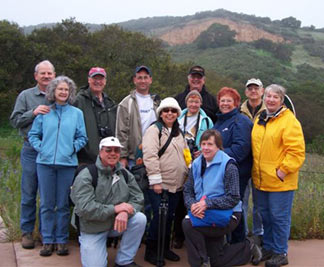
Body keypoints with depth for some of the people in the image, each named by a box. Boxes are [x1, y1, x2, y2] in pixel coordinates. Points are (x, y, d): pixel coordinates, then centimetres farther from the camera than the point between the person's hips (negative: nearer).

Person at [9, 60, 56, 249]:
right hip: (32, 150, -1)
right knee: (29, 194, 4)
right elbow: (15, 120, 1)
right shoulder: (26, 96, 7)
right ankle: (27, 232, 16)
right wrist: (33, 113, -12)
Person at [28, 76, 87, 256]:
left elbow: (82, 138, 8)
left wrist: (73, 148, -6)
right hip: (45, 162, 1)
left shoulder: (77, 113, 8)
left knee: (63, 204, 5)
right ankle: (48, 240, 15)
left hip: (67, 163, -1)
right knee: (47, 204, 5)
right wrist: (40, 147, -4)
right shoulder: (44, 112, 8)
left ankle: (62, 240, 15)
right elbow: (33, 135, 11)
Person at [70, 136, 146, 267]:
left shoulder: (125, 174, 0)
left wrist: (125, 212, -29)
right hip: (93, 229, -4)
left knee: (140, 219, -21)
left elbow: (138, 198, -6)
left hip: (117, 223, 4)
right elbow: (84, 208, -26)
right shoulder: (86, 176, -16)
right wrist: (114, 208, -27)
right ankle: (87, 246, 23)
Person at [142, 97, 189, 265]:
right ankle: (151, 251, 9)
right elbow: (150, 156, -16)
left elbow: (185, 155, 24)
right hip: (159, 184, -6)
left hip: (176, 184, 6)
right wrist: (155, 180, -19)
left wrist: (187, 174, 13)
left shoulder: (179, 133, 17)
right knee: (159, 216, -7)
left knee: (169, 217, 11)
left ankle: (165, 248, 26)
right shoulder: (154, 130, -6)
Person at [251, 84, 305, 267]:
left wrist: (283, 170, -18)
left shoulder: (289, 121, -10)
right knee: (265, 215, 17)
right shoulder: (260, 120, 12)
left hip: (280, 181, -7)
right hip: (261, 180, 7)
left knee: (279, 217, 2)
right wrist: (256, 170, 13)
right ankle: (268, 248, 32)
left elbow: (297, 151, -16)